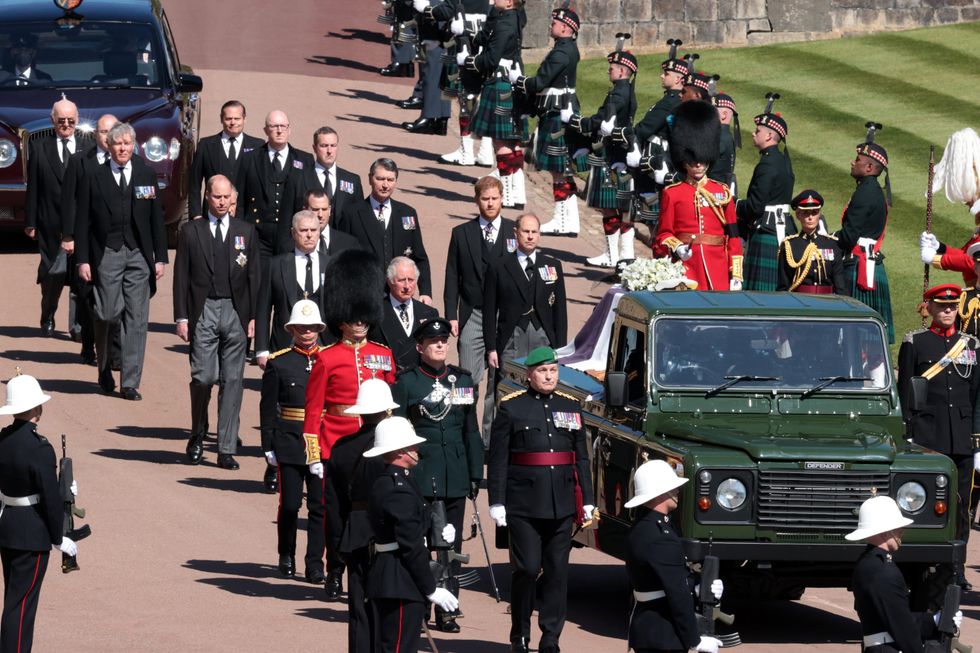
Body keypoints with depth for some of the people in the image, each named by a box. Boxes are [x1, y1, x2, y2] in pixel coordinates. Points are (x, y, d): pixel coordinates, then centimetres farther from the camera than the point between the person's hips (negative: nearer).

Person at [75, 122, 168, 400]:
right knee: (108, 313, -6)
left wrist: (160, 258, 4)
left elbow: (157, 218, 10)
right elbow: (82, 222, 3)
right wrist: (83, 260, -4)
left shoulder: (147, 175, 9)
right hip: (107, 255, -2)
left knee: (136, 319, -3)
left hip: (139, 254, 2)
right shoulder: (94, 178, 3)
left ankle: (130, 382, 0)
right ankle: (104, 370, 20)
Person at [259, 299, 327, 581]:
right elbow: (267, 408, 2)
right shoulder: (279, 363, 2)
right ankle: (287, 556, 21)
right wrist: (268, 446, -2)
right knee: (290, 504, 2)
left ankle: (315, 564, 3)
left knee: (320, 504, -2)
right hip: (289, 441, -1)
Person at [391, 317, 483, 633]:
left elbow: (471, 431, 15)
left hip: (455, 476, 4)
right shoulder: (406, 382, 0)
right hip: (418, 474, -4)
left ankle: (447, 610, 11)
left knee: (451, 545, 5)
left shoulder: (463, 380, 11)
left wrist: (475, 474, 11)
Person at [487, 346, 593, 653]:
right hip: (524, 505, -4)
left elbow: (581, 458, 13)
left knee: (557, 572, 3)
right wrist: (496, 501, -8)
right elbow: (497, 459, -2)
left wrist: (587, 500, 9)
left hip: (562, 504, 4)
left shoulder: (571, 407, 11)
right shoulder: (510, 407, -1)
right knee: (527, 569, -6)